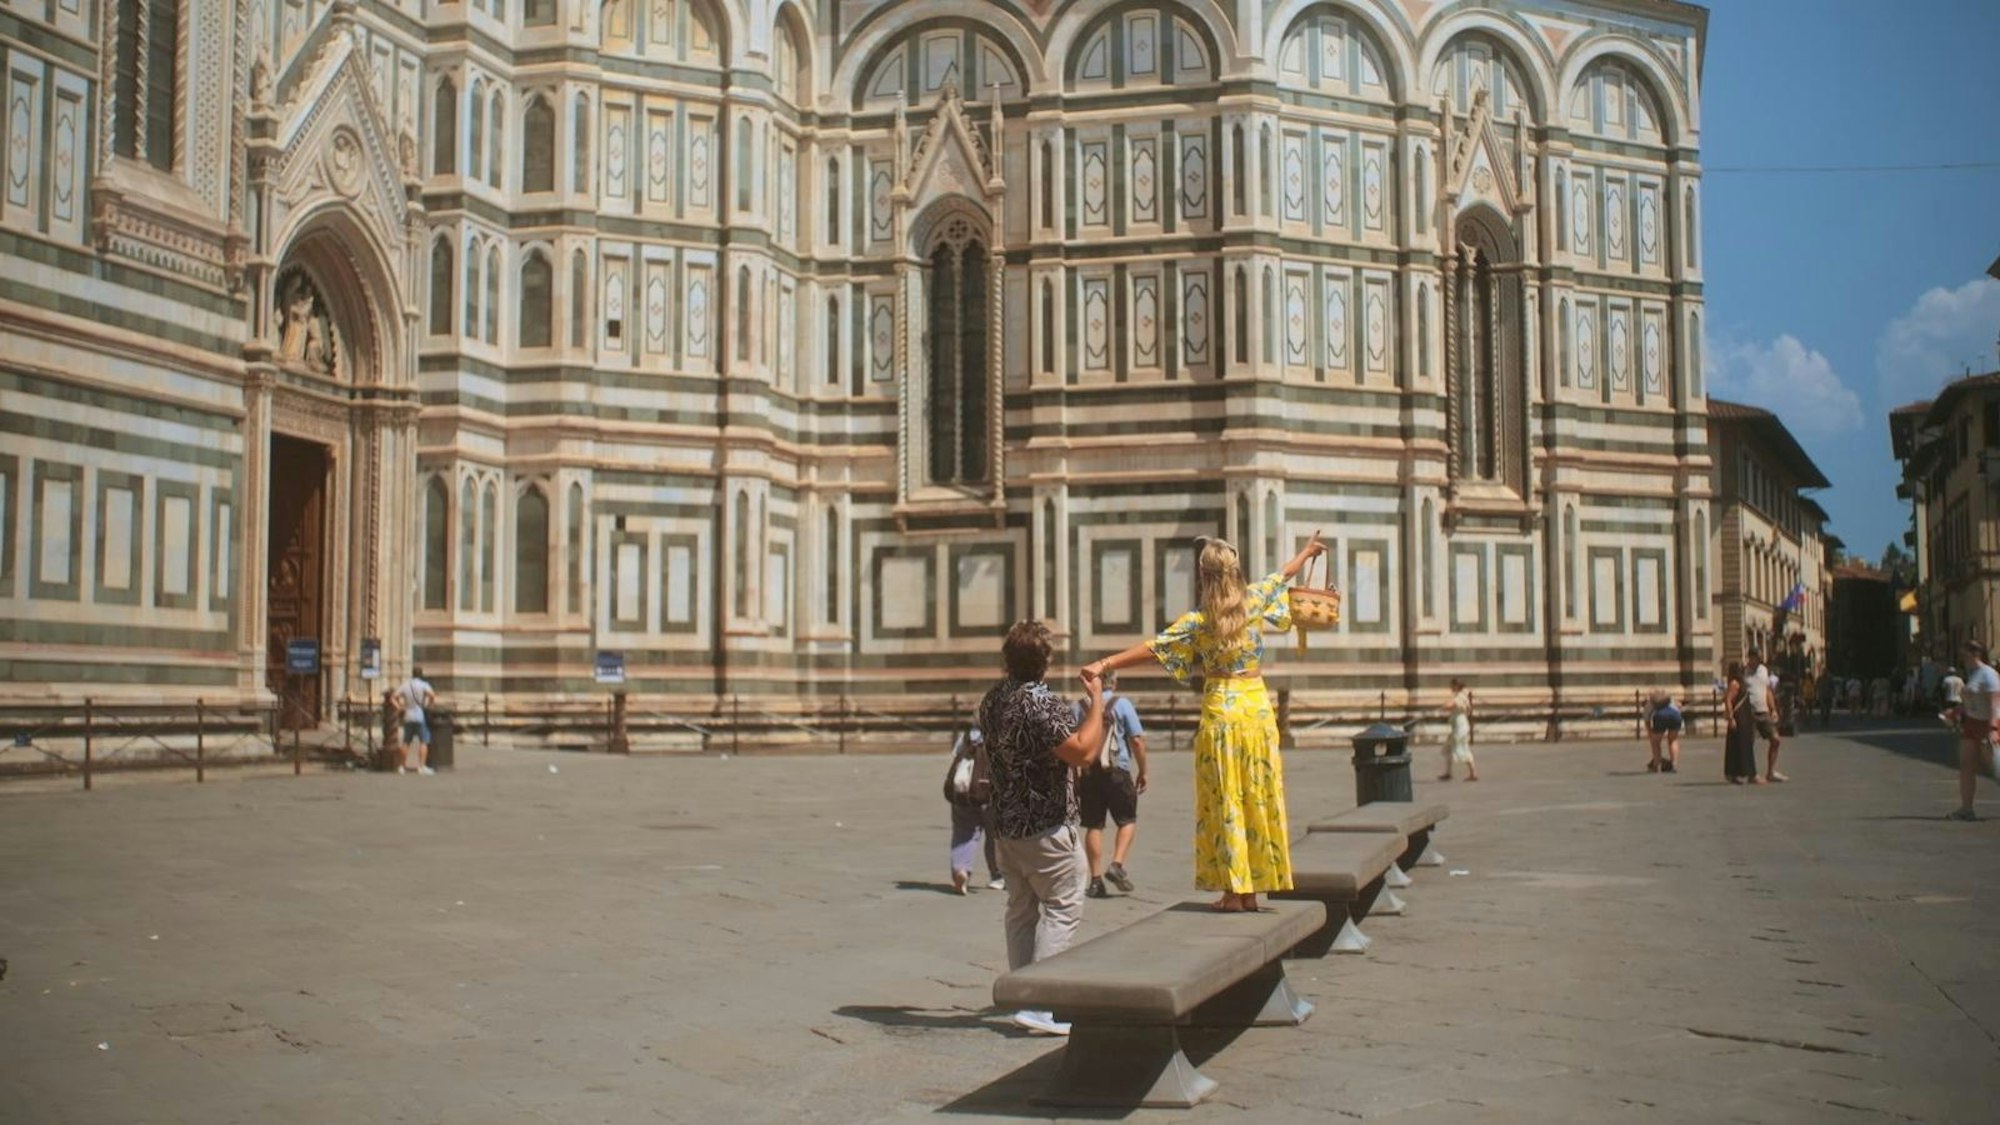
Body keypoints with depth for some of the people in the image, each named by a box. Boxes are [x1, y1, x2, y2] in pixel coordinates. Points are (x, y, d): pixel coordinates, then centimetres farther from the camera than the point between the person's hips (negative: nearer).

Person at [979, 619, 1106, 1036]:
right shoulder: (1041, 704, -21)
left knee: (1021, 908, 15)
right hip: (1046, 826, -8)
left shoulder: (993, 700, 7)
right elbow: (1083, 751, -26)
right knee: (1062, 908, -3)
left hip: (1006, 822, 9)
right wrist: (1096, 702, -14)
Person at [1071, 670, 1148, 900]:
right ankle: (1116, 864, -7)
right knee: (1127, 820, 12)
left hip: (1088, 774, 3)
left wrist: (1074, 777, 9)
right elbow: (1137, 740, -6)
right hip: (1117, 771, -3)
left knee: (1093, 826, 7)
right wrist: (1142, 771, 4)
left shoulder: (1079, 707, 6)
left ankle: (1096, 879, 6)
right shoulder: (1122, 704, -2)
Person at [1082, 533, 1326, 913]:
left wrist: (1104, 664, -20)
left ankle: (1234, 891, 1)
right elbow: (1282, 576, 20)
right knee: (1257, 798, 7)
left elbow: (1152, 648, -17)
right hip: (1258, 707, 4)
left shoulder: (1198, 621, -10)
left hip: (1221, 712, -4)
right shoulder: (1253, 602, 1)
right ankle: (1252, 890, 13)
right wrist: (1306, 552, 39)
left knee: (1225, 801, 1)